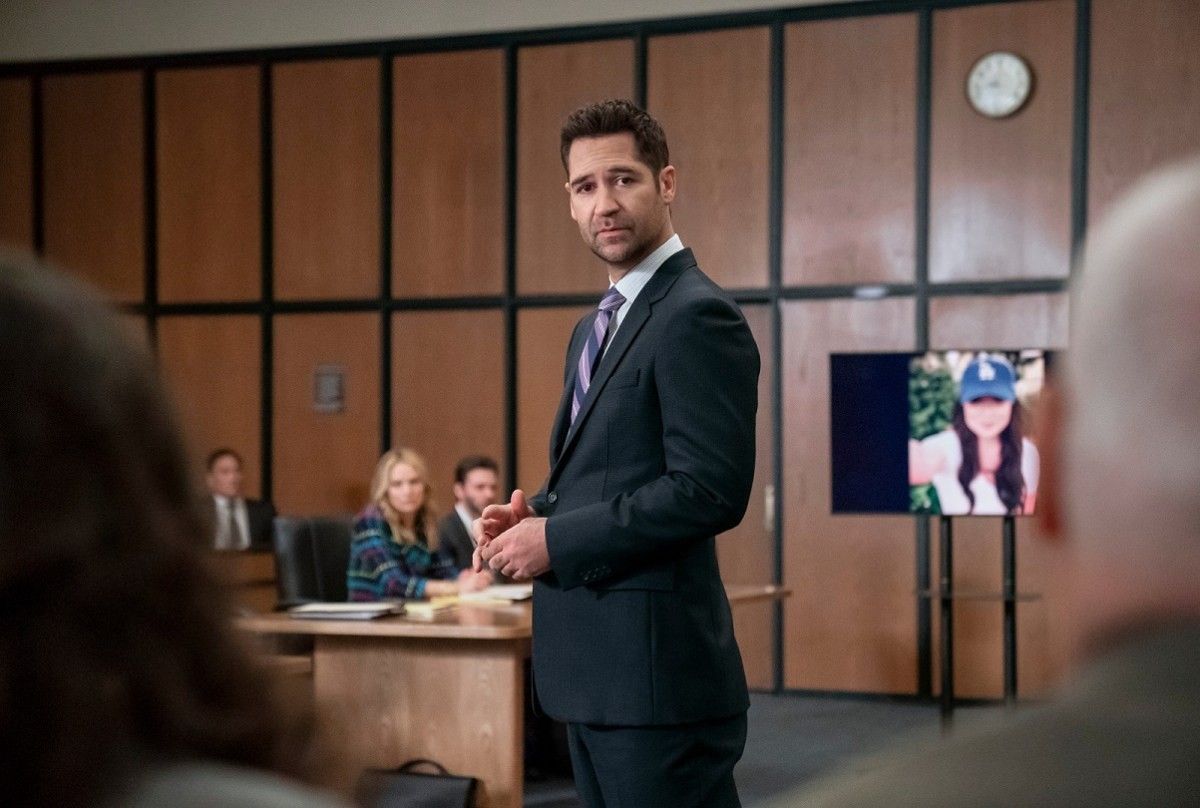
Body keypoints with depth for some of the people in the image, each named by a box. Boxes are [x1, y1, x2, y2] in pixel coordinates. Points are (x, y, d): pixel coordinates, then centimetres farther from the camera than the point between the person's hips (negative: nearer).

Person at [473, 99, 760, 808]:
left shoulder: (698, 316, -13)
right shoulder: (596, 328, 17)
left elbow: (710, 490, -21)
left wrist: (557, 539, -16)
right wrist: (535, 512, 4)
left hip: (657, 666, -10)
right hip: (595, 668, 10)